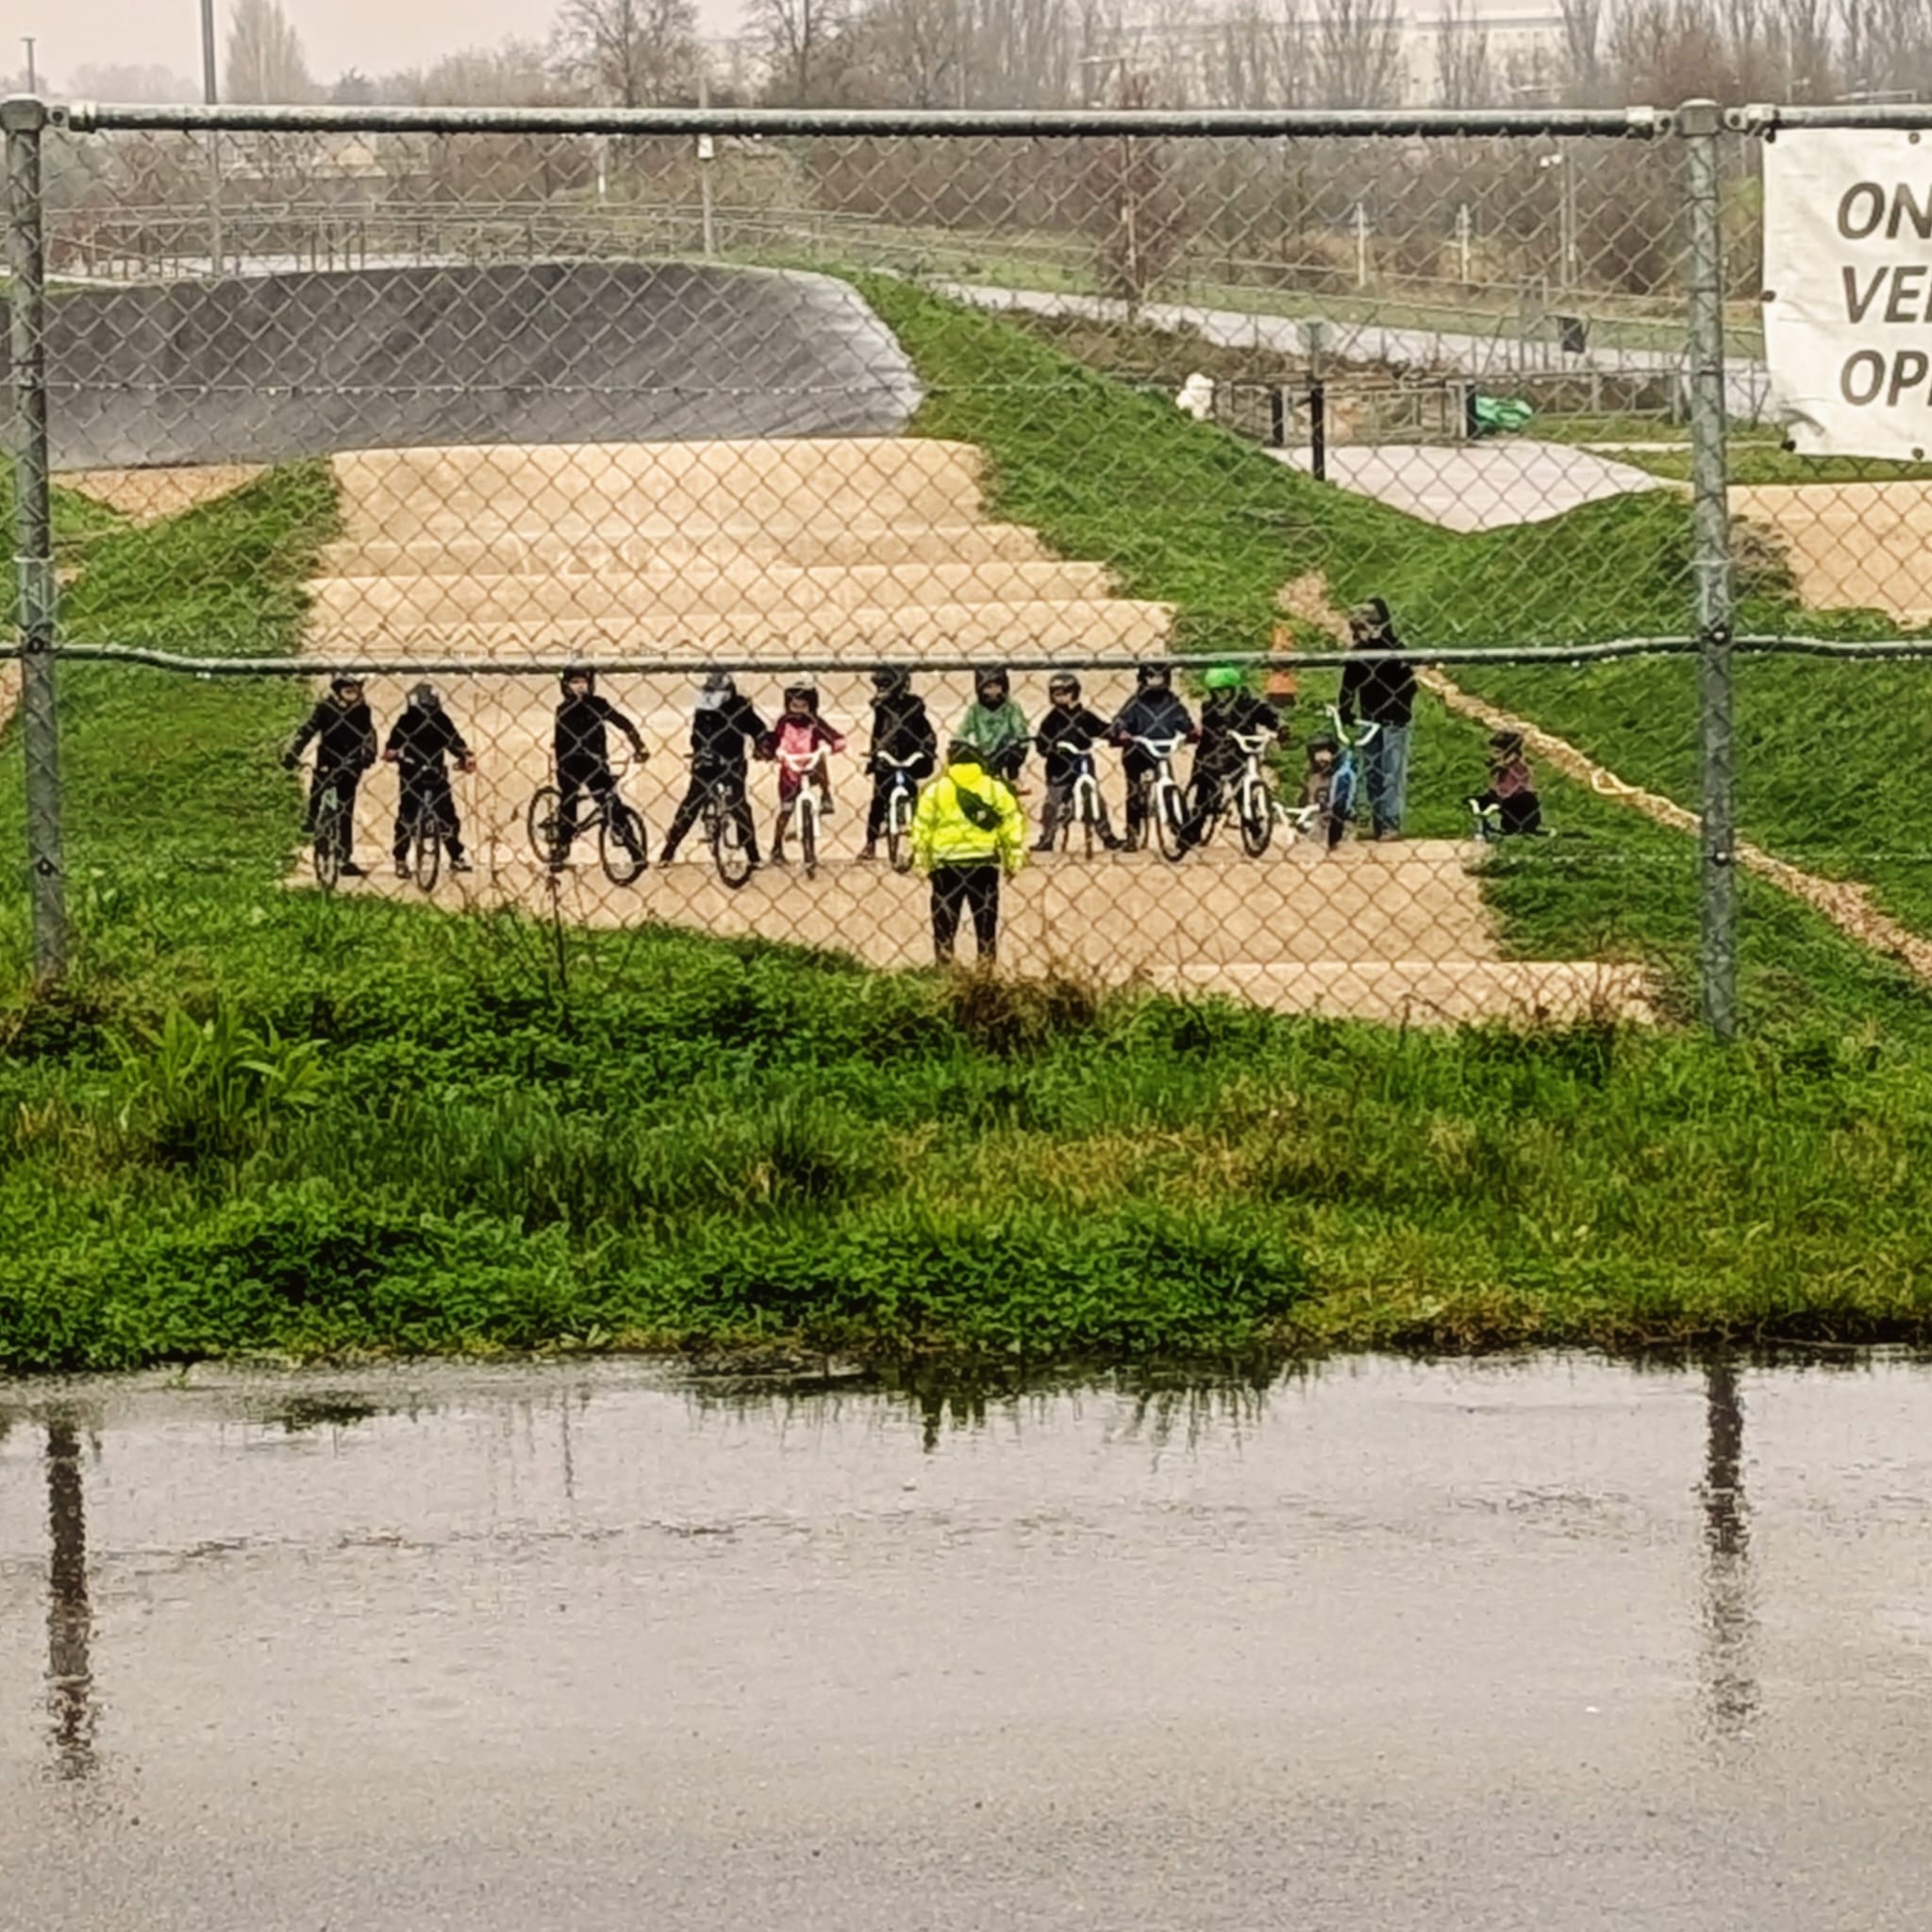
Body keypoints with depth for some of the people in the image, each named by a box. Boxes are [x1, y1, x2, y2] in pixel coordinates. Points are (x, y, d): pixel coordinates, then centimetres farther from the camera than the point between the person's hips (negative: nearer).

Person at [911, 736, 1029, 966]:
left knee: (945, 920, 5)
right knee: (985, 918, 8)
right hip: (984, 862, 1)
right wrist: (1013, 859, 7)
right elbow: (1013, 823, 1)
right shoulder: (995, 788, 3)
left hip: (946, 863, -1)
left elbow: (922, 827, -3)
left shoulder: (935, 789, -1)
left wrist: (921, 860, 5)